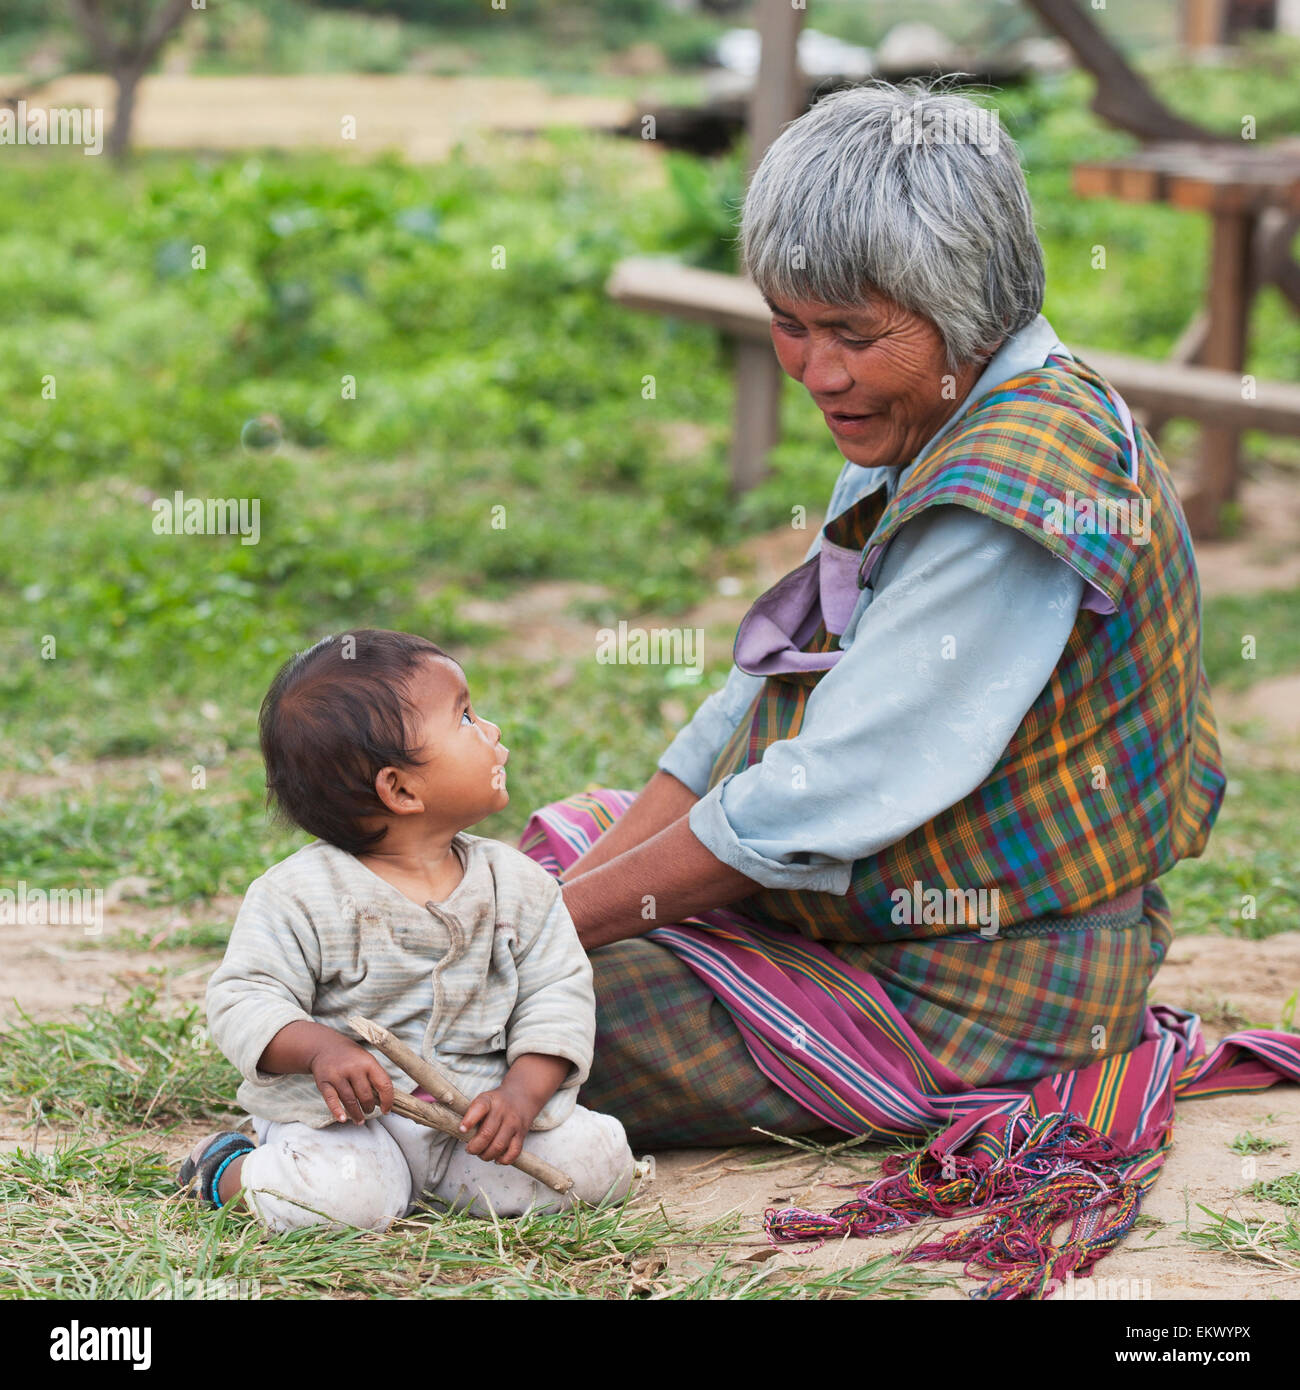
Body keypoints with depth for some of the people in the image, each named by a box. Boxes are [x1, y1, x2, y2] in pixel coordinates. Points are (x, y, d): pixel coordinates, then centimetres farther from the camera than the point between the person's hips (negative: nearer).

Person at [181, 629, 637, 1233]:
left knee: (595, 1159, -14)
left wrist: (521, 1094, -14)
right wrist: (321, 1049, -29)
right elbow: (242, 998, -9)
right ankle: (231, 1170, 3)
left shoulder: (518, 883, 4)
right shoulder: (303, 894, -9)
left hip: (475, 1099, 4)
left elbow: (557, 995, 3)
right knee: (343, 1195, -33)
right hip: (344, 1112, -4)